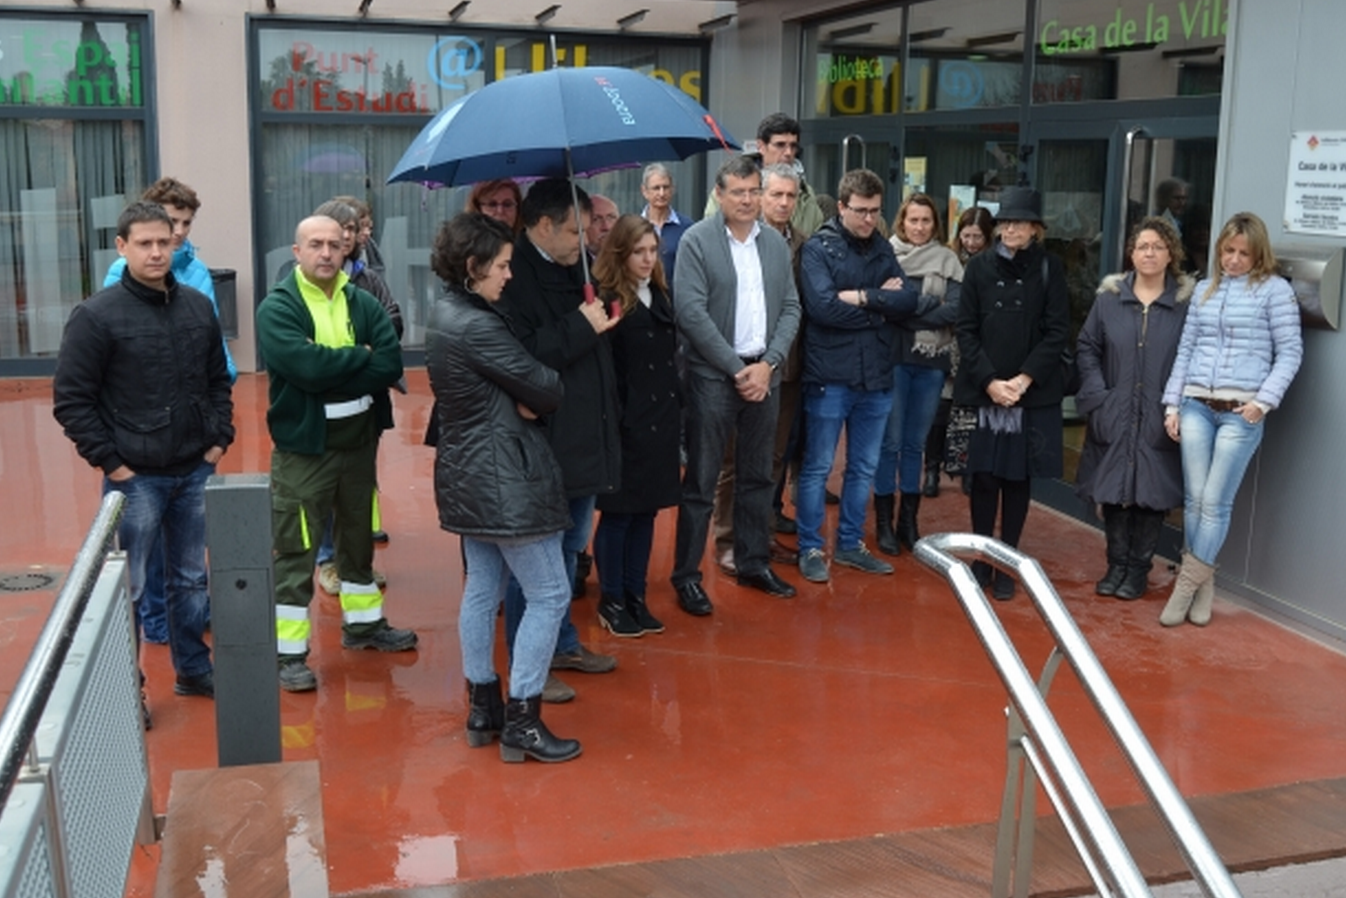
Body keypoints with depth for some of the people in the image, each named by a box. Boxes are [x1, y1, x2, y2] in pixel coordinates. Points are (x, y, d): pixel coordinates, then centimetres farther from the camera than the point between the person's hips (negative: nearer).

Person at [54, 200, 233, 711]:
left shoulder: (198, 306, 6)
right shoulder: (97, 315, -10)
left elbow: (219, 379, 16)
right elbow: (70, 400, -9)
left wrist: (219, 439, 6)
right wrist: (109, 462, -11)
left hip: (195, 472, 5)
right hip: (135, 478, -5)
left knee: (191, 579, 16)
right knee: (126, 587, 4)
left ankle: (193, 668, 31)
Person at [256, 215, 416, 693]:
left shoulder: (364, 303, 2)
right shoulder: (277, 307, -11)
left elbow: (390, 365, -10)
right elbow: (305, 366, -26)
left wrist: (330, 375, -19)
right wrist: (359, 356, -13)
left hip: (360, 441, 5)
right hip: (303, 447, -5)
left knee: (358, 538, 20)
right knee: (295, 551, -1)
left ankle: (363, 623, 38)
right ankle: (289, 652, 7)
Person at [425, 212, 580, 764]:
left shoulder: (445, 314, 8)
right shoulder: (478, 327, -22)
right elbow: (545, 390, -17)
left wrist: (521, 401, -10)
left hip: (468, 473, 10)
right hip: (505, 478, -10)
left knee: (482, 588, 16)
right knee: (549, 595, -1)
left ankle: (482, 707, 25)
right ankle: (521, 720, 4)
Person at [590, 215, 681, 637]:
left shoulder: (660, 295, 11)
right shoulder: (607, 299, -11)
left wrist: (677, 408, 10)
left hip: (660, 420, 7)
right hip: (624, 423, -7)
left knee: (646, 512, 12)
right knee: (618, 512, 3)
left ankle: (635, 596, 22)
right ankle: (610, 600, 16)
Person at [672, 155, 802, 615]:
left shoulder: (776, 242, 8)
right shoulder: (696, 240, -7)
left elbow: (790, 308, 8)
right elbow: (691, 313, -13)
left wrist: (768, 363, -6)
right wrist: (736, 369, -14)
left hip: (764, 373, 5)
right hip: (713, 375, -5)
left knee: (757, 476, 14)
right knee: (701, 481, 0)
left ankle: (754, 563, 27)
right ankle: (686, 575, 9)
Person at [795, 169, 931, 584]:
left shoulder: (883, 249, 10)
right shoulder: (818, 248, -6)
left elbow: (910, 302, -3)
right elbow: (823, 307, -20)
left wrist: (861, 297, -14)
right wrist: (881, 305, -9)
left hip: (876, 377, 6)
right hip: (830, 377, -5)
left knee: (863, 468, 14)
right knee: (817, 468, 4)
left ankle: (850, 544, 27)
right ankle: (810, 549, 15)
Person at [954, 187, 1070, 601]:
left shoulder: (1049, 268, 2)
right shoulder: (979, 266, 4)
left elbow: (1057, 333, -1)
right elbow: (966, 330, 1)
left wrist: (1025, 378, -12)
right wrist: (989, 381, -10)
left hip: (1034, 393, 0)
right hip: (984, 390, 1)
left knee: (1018, 478, 5)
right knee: (984, 476, 2)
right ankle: (981, 558, 15)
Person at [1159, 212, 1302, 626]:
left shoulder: (1275, 289, 2)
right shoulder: (1204, 289, 14)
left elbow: (1290, 352, -1)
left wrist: (1264, 401, -12)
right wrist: (1172, 403, 8)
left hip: (1242, 411, -4)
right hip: (1196, 406, 4)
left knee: (1215, 502, -4)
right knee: (1194, 499, 2)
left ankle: (1186, 583, 5)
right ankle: (1203, 586, 12)